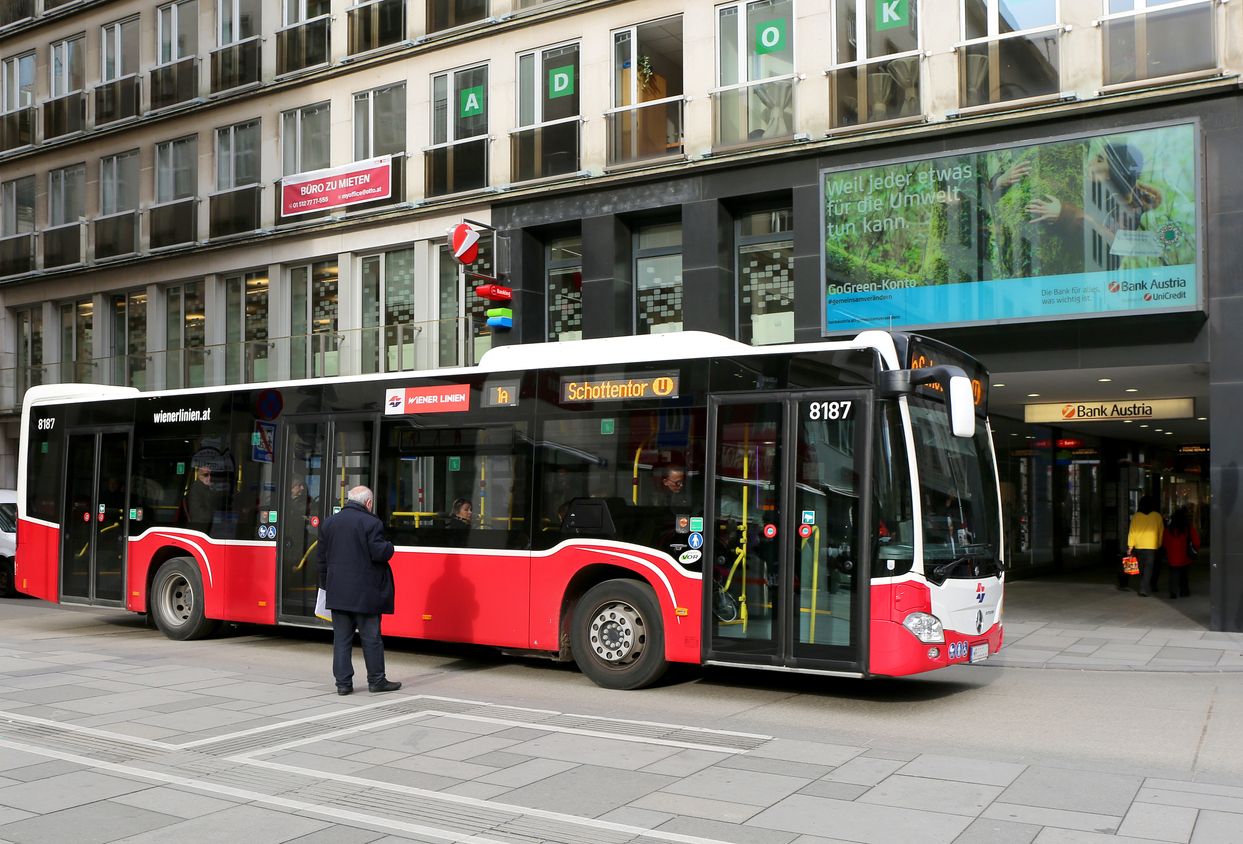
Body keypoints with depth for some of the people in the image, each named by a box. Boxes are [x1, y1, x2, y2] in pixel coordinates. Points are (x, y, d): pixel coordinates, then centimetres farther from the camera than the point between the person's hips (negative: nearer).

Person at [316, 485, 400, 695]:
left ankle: (343, 682, 9)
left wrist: (325, 584, 18)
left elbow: (322, 557, 11)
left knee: (341, 638, 8)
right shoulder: (371, 523, -10)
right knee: (371, 637, 5)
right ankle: (376, 680, 13)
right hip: (365, 592, -5)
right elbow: (379, 553, -18)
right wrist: (390, 546, 4)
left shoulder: (329, 522, 9)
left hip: (337, 591, 5)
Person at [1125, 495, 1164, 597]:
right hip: (1152, 546, -2)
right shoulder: (1157, 516, -2)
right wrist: (1160, 545, 15)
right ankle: (1143, 589, -14)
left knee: (1142, 568, 16)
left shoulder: (1136, 516, 0)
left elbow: (1132, 531, 2)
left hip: (1138, 547, 2)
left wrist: (1130, 546, 6)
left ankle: (1144, 587, 25)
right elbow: (1161, 531, 4)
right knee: (1148, 569, -3)